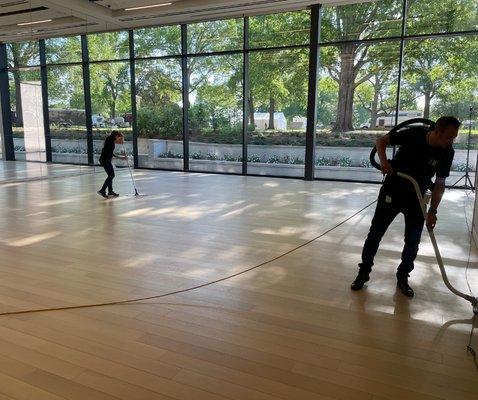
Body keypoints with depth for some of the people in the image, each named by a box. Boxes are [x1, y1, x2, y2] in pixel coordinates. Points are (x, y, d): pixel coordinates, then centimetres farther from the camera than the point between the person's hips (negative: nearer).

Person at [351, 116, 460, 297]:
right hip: (391, 193, -2)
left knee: (413, 241, 4)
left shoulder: (447, 152, -12)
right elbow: (381, 141, -9)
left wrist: (432, 211, -12)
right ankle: (364, 272, 18)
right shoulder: (415, 134, -20)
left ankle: (402, 277, 24)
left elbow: (439, 184, -5)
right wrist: (383, 160, -27)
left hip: (416, 199, 3)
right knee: (375, 233, 3)